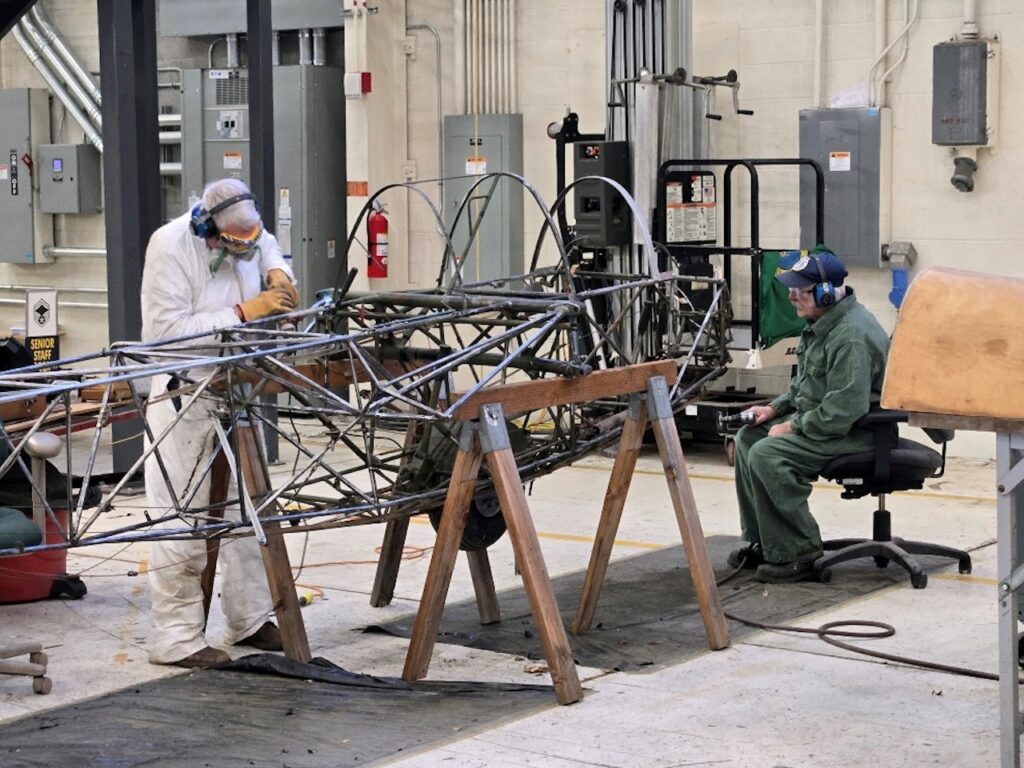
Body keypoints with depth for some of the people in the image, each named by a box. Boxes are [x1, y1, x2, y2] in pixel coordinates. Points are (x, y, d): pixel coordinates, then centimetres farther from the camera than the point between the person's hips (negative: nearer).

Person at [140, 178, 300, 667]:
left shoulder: (246, 231, 0)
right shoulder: (171, 247, -20)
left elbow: (269, 247, 27)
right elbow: (169, 330, -27)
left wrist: (278, 274, 4)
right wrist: (243, 312, -28)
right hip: (184, 394, -8)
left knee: (245, 507, 14)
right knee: (182, 517, -6)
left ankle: (250, 620, 25)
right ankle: (176, 639, 1)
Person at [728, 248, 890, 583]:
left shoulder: (850, 336, -26)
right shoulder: (824, 322, 9)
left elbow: (842, 413, -29)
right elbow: (805, 382, 24)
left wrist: (792, 427, -19)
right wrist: (774, 408, 11)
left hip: (854, 431, -11)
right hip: (817, 414, 11)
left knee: (766, 454, -24)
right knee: (747, 437, 11)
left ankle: (796, 554, -15)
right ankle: (762, 542, 15)